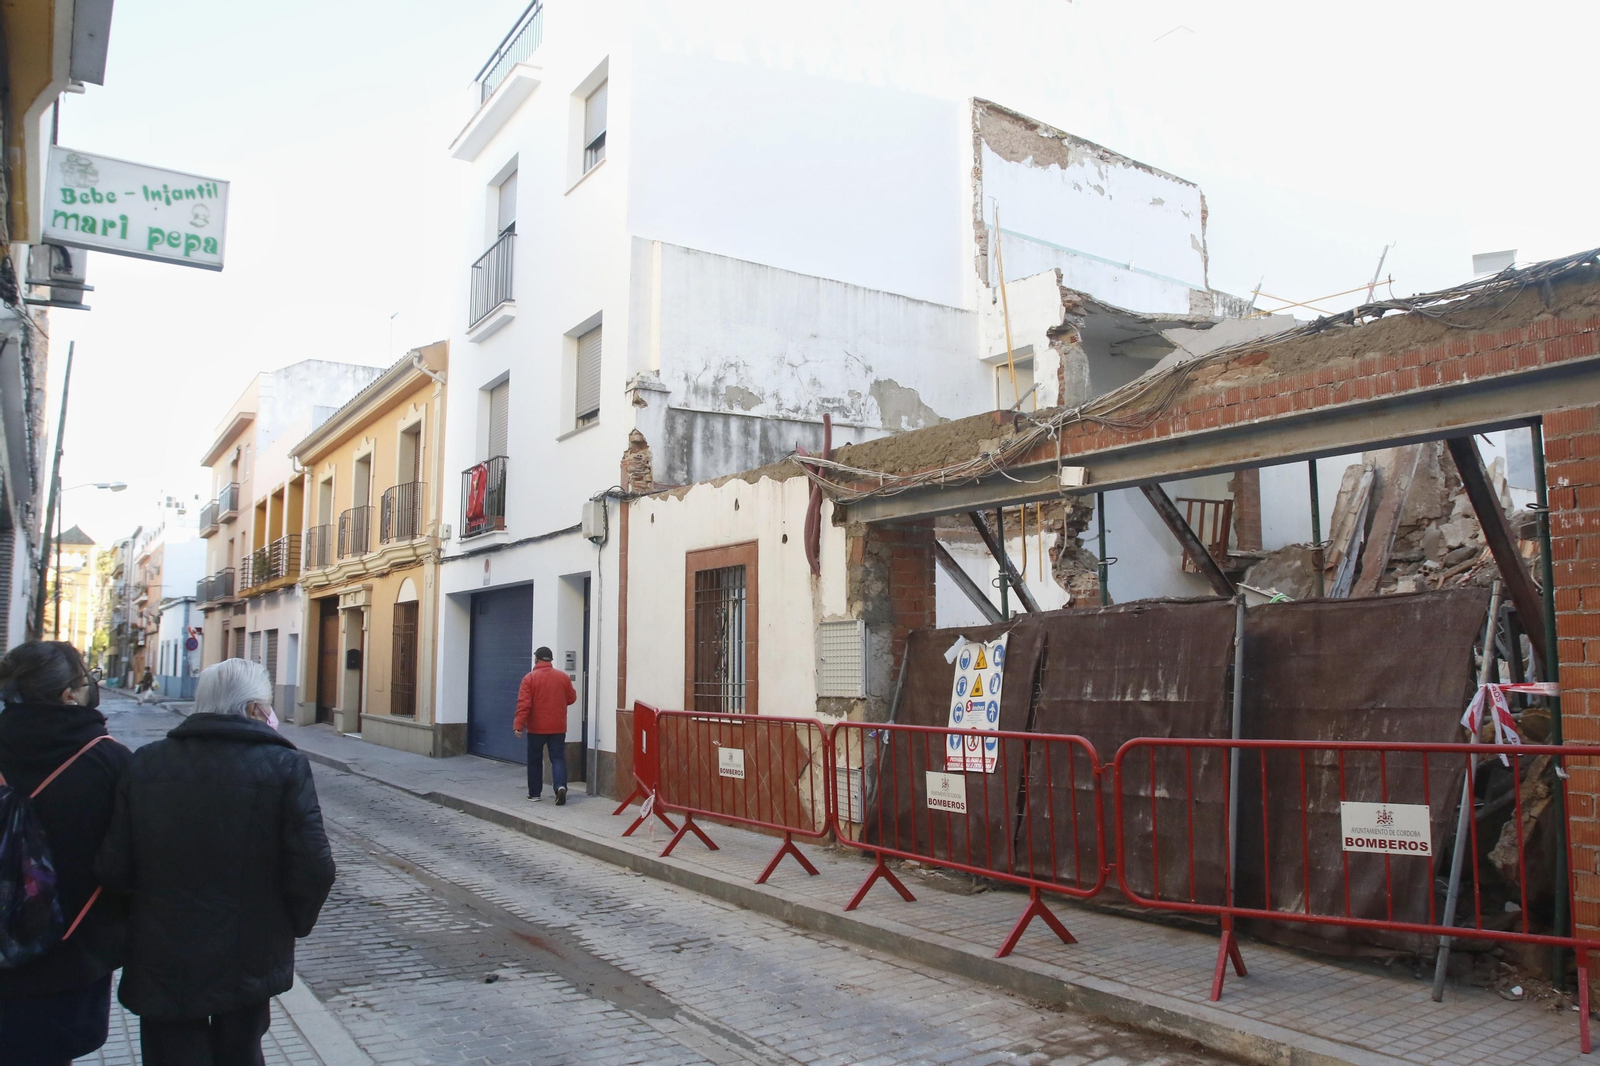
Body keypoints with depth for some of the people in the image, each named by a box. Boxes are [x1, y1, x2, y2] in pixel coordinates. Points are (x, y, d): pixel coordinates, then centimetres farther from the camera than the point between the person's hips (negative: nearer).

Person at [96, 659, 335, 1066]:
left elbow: (114, 867, -5)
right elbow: (313, 868, -18)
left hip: (162, 964, 2)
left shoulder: (146, 762, -7)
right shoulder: (285, 765, -16)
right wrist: (294, 925, 2)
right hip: (249, 965, -1)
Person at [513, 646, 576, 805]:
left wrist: (518, 724, -16)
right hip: (558, 727, 2)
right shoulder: (563, 677, 2)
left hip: (536, 727, -2)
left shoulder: (530, 678, -7)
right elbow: (571, 698, 12)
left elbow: (524, 703, -14)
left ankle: (535, 793, 16)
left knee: (535, 761, 12)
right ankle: (561, 786, -19)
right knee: (558, 758, 2)